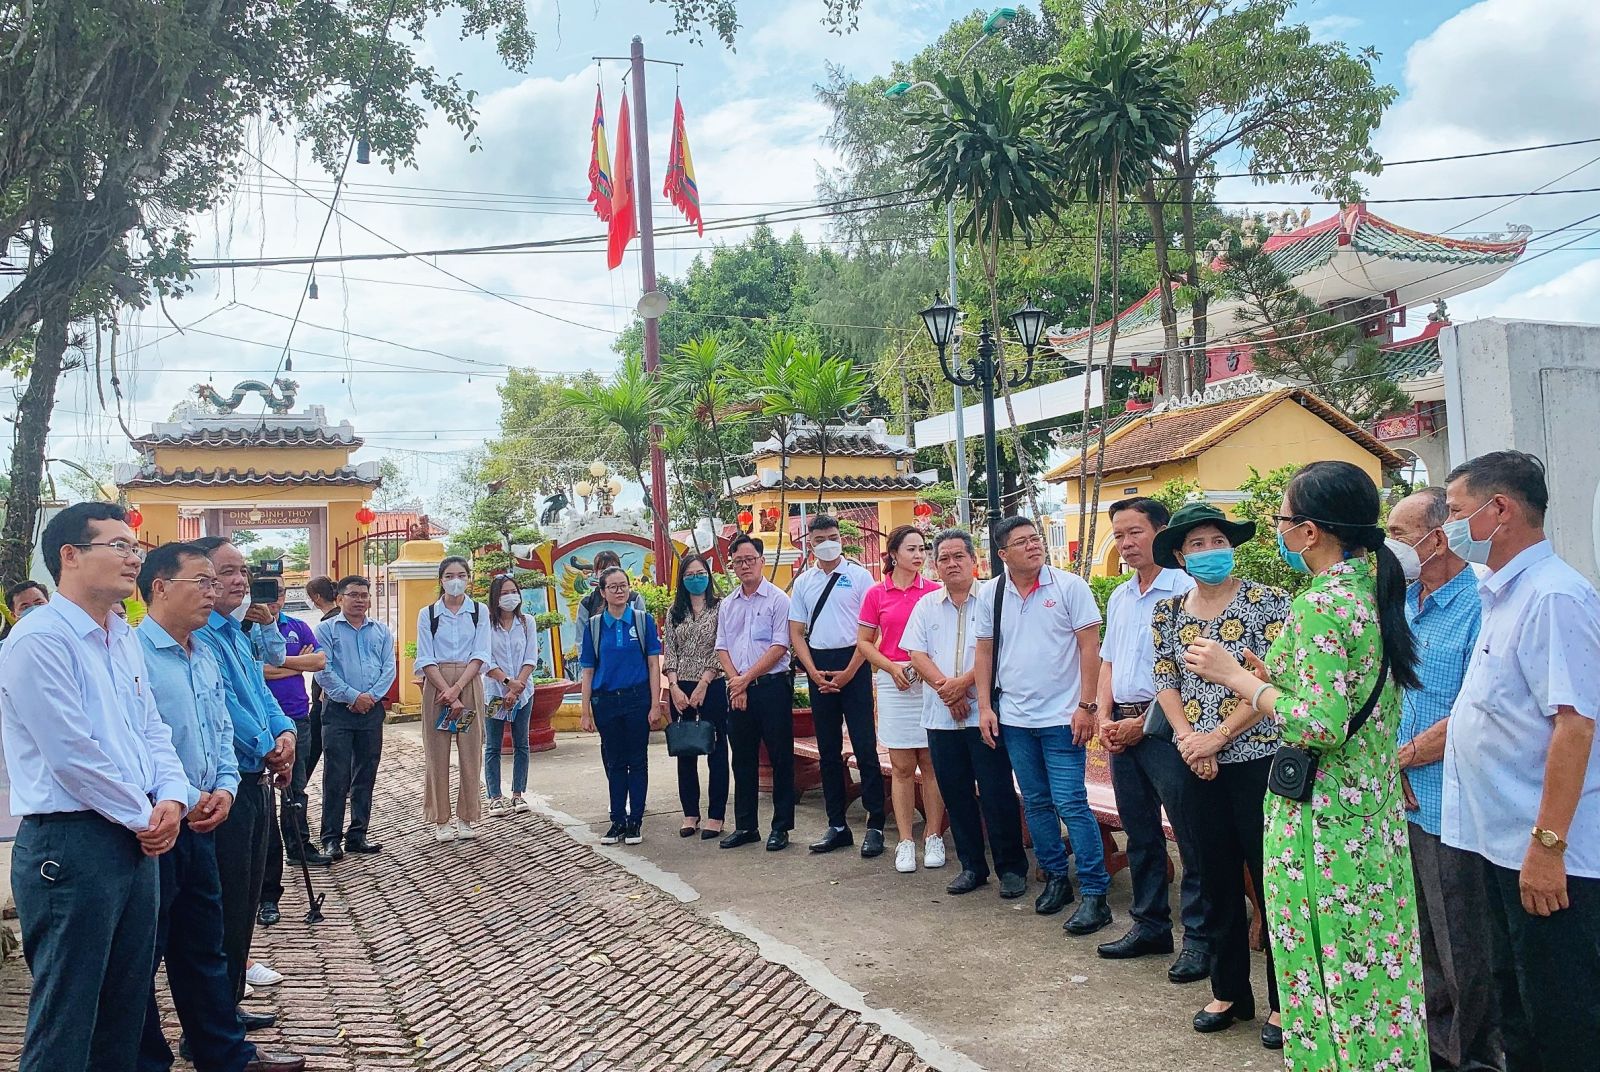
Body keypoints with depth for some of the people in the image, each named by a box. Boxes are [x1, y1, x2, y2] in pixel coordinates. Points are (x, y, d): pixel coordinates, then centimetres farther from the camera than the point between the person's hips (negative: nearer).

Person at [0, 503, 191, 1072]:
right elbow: (73, 754, -19)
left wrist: (172, 798, -2)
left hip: (137, 844, 9)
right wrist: (144, 817, -10)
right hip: (71, 846, -9)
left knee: (125, 1014, 17)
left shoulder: (124, 639, 14)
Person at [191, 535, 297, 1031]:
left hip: (257, 782, 10)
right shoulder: (198, 636, -16)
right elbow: (222, 703, -20)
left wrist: (285, 732, -4)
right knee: (226, 906, -3)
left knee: (246, 901, 17)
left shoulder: (240, 633, 15)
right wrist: (268, 748, -10)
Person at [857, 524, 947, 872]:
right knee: (901, 767, 5)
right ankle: (905, 841, 11)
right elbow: (864, 641, 8)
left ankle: (933, 837, 13)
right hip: (894, 683, 1)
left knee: (931, 763, 3)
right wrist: (892, 667, -5)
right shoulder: (877, 594, 3)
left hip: (930, 682, 0)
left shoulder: (934, 592, 1)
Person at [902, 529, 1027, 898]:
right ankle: (972, 866, 22)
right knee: (955, 795, 10)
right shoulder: (926, 606, 12)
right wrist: (944, 687, -11)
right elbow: (916, 654, 4)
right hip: (941, 716, 5)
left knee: (997, 794, -2)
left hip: (984, 712, -4)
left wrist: (964, 682, -16)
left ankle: (1012, 868, 11)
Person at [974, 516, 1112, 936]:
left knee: (1071, 805, -6)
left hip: (1061, 717, -4)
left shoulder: (1069, 586, -7)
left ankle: (1095, 893, 0)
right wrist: (985, 706, 4)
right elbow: (985, 652, 10)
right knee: (1036, 803, 13)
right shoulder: (991, 594, 4)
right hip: (1014, 718, 5)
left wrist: (1086, 706, -11)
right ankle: (1055, 878, 27)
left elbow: (1089, 647, -7)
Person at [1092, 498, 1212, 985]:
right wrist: (1105, 717, 5)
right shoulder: (1119, 597, 15)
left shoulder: (1184, 590, -11)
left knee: (1190, 838, -2)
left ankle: (1199, 936, 5)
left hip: (1164, 727, -8)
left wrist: (1144, 723, -14)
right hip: (1122, 728, 8)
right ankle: (1150, 924, 24)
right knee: (1140, 835, 14)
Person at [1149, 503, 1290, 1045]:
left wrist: (1218, 735, -14)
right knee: (1217, 880, 13)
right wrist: (1189, 740, -7)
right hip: (1198, 765, 5)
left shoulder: (1265, 602, -7)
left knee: (1272, 878, 1)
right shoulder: (1167, 611, 8)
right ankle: (1229, 991, 27)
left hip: (1258, 757, -4)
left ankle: (1284, 1000, 15)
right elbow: (1165, 682, 8)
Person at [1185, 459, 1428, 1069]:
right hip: (1378, 803, 9)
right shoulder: (1375, 589, 7)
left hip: (1323, 813, -9)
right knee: (1377, 959, 17)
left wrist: (1235, 675, -17)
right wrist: (1274, 679, 17)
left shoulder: (1320, 605, -20)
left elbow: (1321, 726, -26)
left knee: (1326, 966, 3)